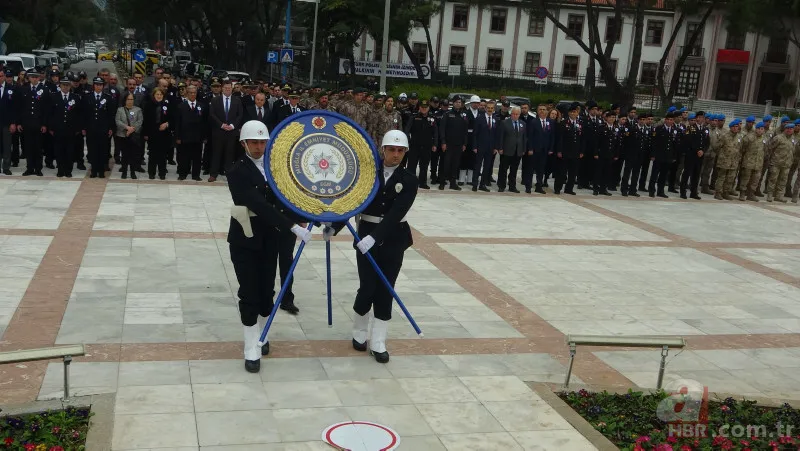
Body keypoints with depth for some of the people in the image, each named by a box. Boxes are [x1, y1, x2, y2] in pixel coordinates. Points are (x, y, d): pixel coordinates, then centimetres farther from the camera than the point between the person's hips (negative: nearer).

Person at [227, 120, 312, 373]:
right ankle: (251, 350, 8)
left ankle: (260, 336, 31)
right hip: (245, 239, -5)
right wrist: (293, 227, -32)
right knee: (249, 293, -1)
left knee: (266, 290, 11)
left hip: (269, 237, 5)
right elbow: (259, 205, -26)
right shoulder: (238, 171, -15)